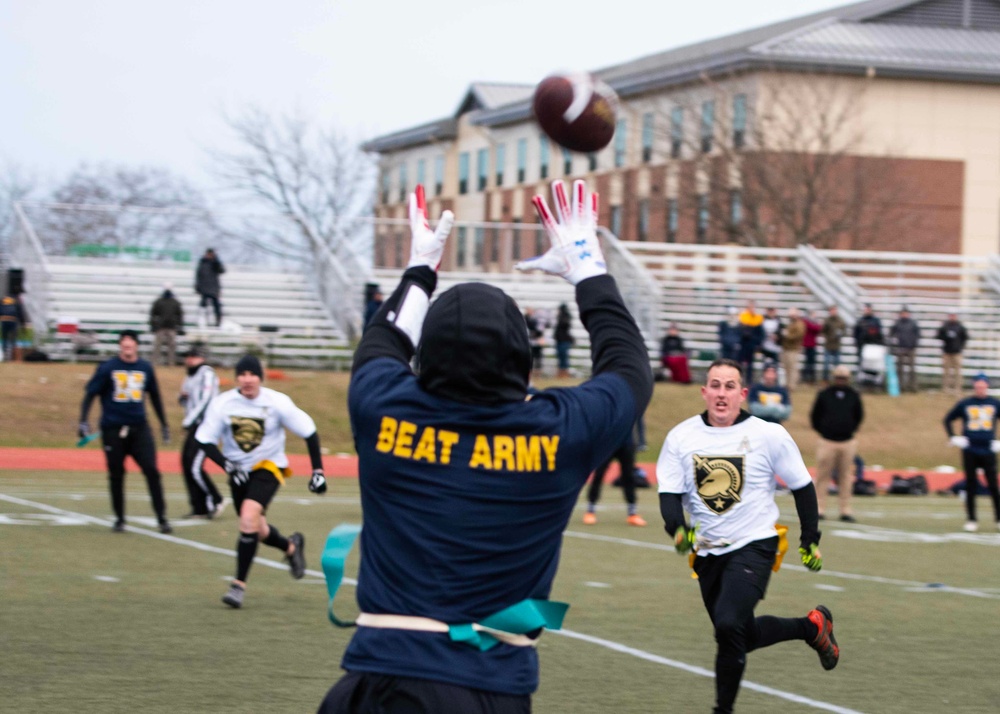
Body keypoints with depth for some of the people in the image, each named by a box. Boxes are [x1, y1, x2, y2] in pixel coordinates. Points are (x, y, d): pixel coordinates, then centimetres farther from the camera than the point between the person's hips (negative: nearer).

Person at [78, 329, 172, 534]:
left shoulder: (145, 368, 7)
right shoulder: (107, 368, -3)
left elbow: (155, 396, 19)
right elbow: (90, 394, -3)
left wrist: (164, 424, 22)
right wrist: (83, 421, -13)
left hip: (139, 427, 2)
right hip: (113, 429, -2)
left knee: (151, 471, -9)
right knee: (116, 475, 5)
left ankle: (162, 518, -6)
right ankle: (119, 519, 20)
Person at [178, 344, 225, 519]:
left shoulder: (206, 373, -9)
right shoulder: (190, 377, 18)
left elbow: (205, 401, -16)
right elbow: (185, 403, 25)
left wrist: (188, 420, -14)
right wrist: (183, 396, 2)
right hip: (194, 426, 9)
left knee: (195, 467, -15)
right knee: (187, 465, 4)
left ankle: (215, 501, 0)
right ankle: (200, 508, 9)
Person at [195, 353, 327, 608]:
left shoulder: (277, 402, -16)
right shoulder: (222, 404, -13)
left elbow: (309, 432, -7)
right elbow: (205, 441, -8)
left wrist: (318, 470, -7)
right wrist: (228, 466, -22)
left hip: (268, 466, -4)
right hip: (238, 471, 4)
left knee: (249, 516, -25)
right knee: (256, 531, 11)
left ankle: (240, 584, -17)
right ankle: (291, 547, 45)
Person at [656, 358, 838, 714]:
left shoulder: (769, 435, -10)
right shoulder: (681, 437, -4)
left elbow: (802, 486, 2)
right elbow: (669, 493, -4)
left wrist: (810, 541, 5)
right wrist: (678, 528, -24)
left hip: (754, 546, -4)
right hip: (708, 551, 5)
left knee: (728, 626, -24)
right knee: (741, 636, 14)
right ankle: (812, 626, 39)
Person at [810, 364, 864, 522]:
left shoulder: (854, 395, 6)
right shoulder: (824, 395, 1)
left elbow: (859, 416, 17)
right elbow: (814, 416, 7)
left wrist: (851, 430, 11)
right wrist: (822, 431, 5)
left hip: (848, 442, 2)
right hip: (827, 442, -2)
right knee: (823, 475, -3)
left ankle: (845, 511, 6)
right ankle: (820, 510, 2)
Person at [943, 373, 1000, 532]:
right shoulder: (964, 404, 5)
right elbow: (948, 419, 14)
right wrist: (954, 438, 4)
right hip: (969, 451, 0)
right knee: (971, 486, 1)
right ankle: (971, 520, 5)